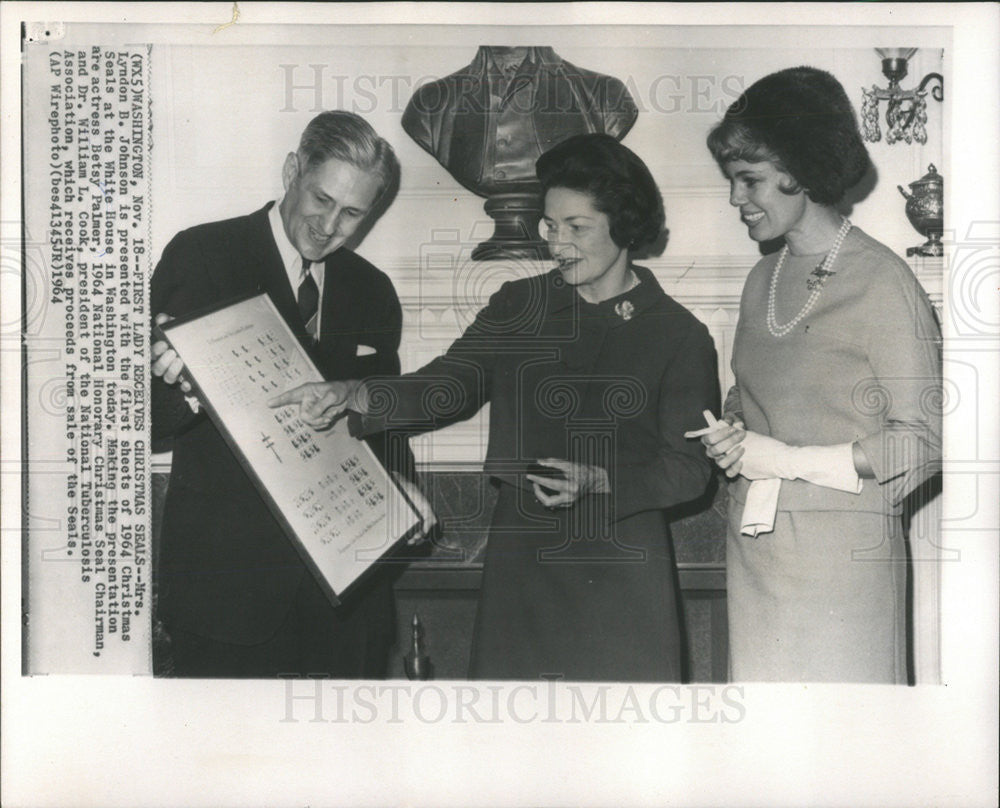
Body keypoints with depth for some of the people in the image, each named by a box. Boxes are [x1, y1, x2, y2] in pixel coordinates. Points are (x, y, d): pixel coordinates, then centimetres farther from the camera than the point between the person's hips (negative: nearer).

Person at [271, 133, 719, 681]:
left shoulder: (678, 335, -1)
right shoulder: (519, 307, 7)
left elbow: (691, 466, -2)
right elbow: (450, 383, -5)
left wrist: (600, 482, -18)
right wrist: (352, 397, -21)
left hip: (623, 570, -2)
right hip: (521, 560, 2)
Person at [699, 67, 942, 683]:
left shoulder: (881, 282, -11)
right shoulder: (763, 279, 11)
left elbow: (924, 441, -11)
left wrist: (787, 460, -14)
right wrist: (731, 436, -1)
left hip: (842, 552, -6)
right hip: (754, 547, 6)